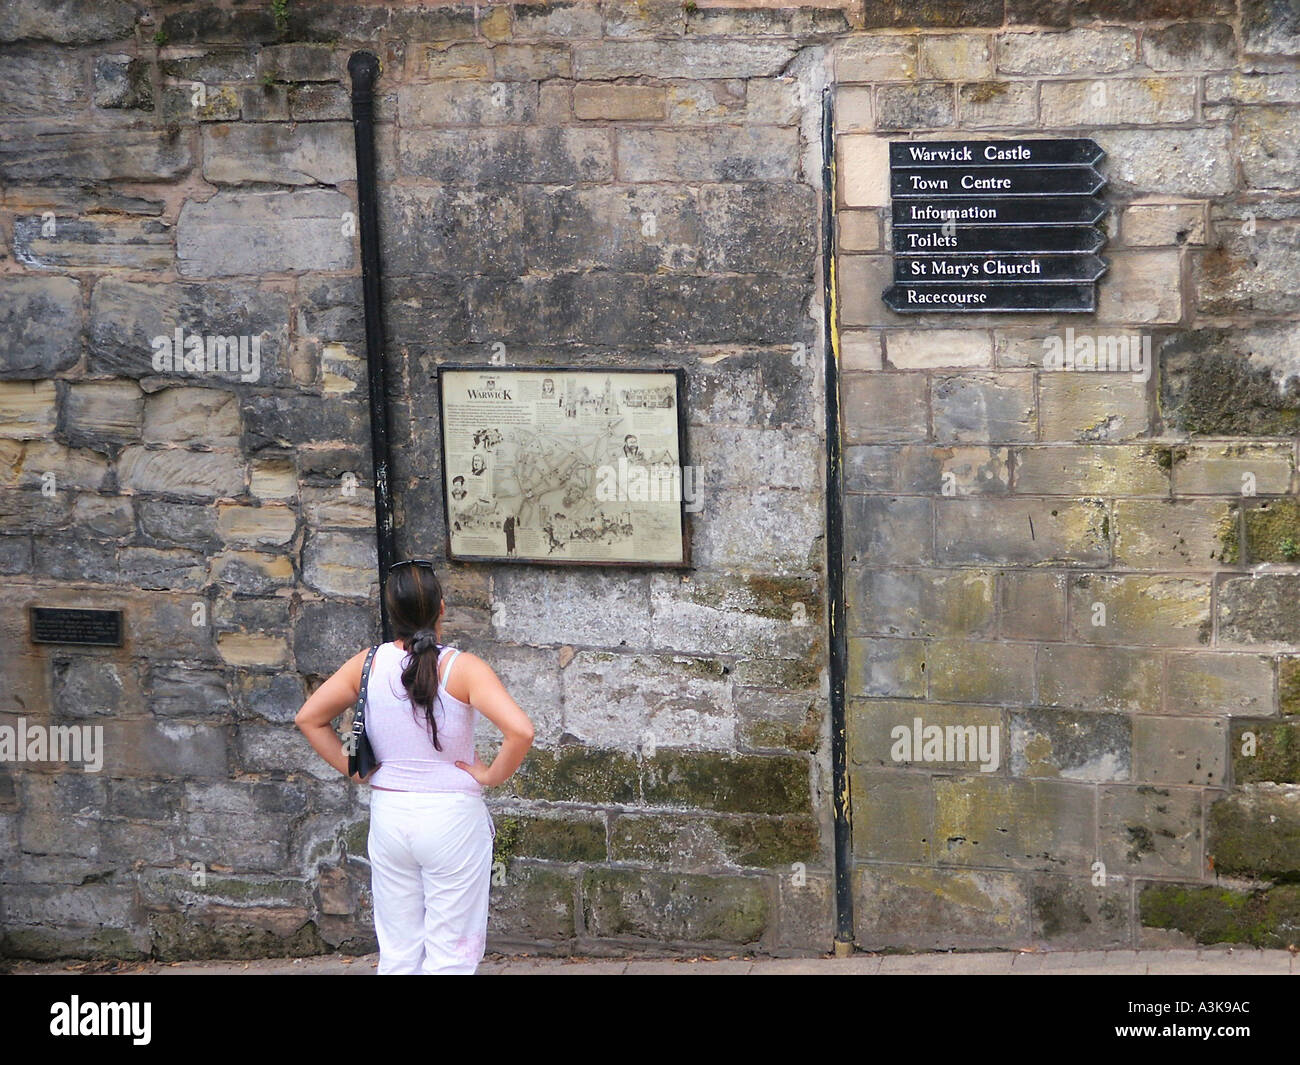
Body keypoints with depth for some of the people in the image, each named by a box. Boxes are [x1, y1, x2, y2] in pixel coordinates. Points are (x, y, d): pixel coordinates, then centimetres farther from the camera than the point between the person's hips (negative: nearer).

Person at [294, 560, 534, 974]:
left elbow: (308, 718, 5)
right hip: (453, 817, -4)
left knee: (397, 952, 13)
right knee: (452, 953, 4)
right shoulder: (463, 668, -13)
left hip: (388, 815, 4)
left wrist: (352, 768, 7)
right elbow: (520, 730, -24)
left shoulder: (367, 664, -1)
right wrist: (493, 775, -8)